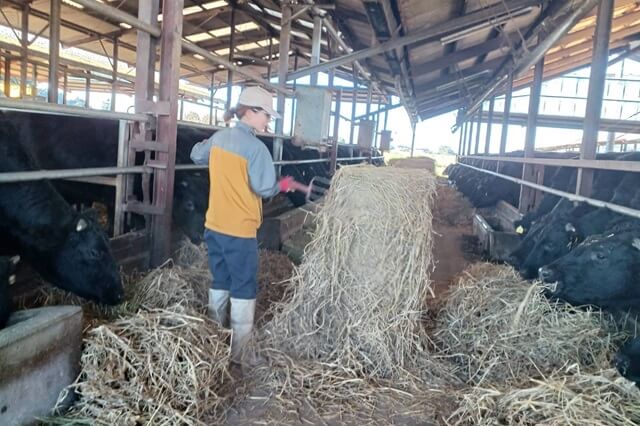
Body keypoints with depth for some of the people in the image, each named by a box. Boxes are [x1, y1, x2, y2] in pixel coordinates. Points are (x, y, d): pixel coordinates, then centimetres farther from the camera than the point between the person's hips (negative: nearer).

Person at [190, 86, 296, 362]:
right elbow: (264, 189, -18)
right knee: (244, 288, 4)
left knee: (220, 281, 19)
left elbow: (197, 156, 23)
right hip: (239, 230, -7)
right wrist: (282, 185, 1)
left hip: (214, 225, 7)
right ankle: (240, 351, 12)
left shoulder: (218, 138, 5)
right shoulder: (256, 147, -17)